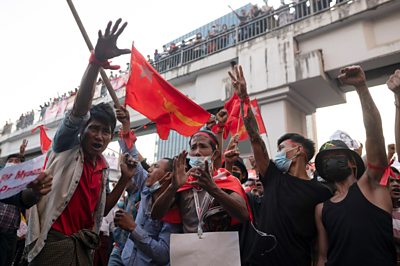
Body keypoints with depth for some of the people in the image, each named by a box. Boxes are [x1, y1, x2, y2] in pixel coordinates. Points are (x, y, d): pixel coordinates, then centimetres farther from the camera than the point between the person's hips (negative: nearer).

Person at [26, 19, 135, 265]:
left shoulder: (103, 167, 9)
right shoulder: (67, 147, -4)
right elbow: (79, 110, -21)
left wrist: (125, 179, 1)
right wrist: (97, 60, -35)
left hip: (84, 245, 6)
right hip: (53, 241, -5)